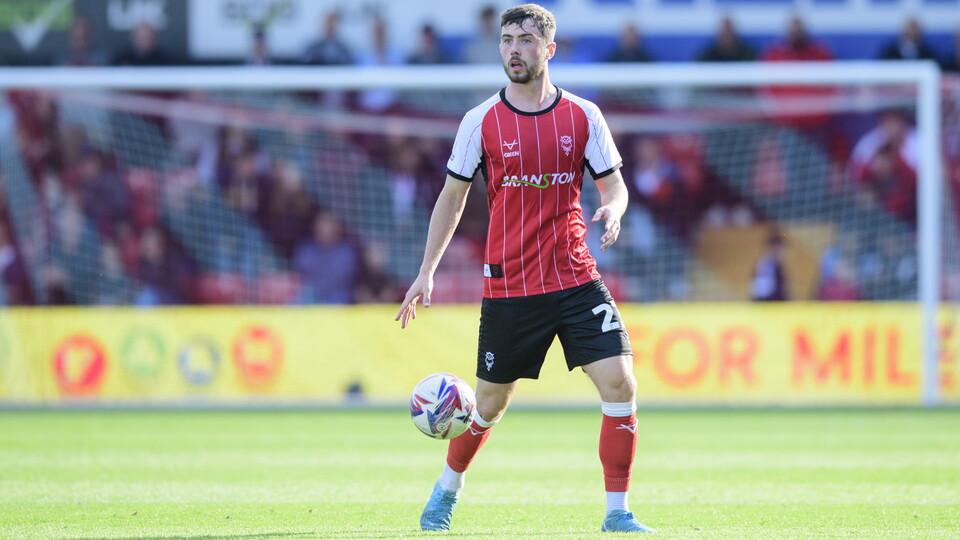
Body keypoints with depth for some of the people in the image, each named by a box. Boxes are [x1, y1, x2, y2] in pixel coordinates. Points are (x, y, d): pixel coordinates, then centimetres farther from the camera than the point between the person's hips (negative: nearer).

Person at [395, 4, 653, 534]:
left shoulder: (583, 117, 2)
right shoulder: (481, 121, 0)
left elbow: (614, 186, 8)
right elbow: (452, 197, 9)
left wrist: (612, 210, -16)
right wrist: (426, 272, 6)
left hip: (576, 279, 1)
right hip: (508, 286, -1)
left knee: (620, 385, -13)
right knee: (490, 405, 7)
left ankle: (617, 512, -2)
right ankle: (446, 490, 35)